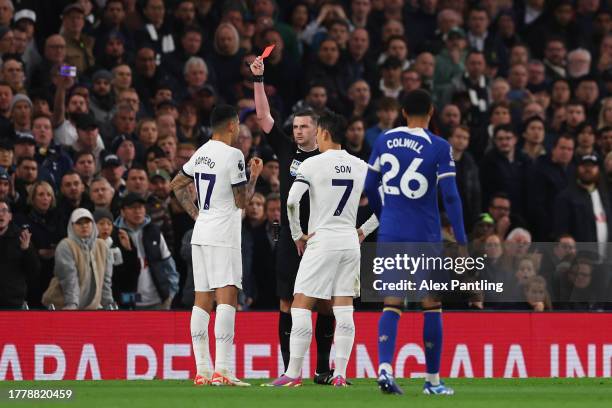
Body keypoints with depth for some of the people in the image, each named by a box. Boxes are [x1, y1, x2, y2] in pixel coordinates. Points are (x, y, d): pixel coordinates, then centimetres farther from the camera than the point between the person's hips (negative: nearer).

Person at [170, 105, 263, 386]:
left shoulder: (201, 153, 11)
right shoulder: (233, 155, -12)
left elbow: (177, 185, 23)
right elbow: (242, 201, -8)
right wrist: (255, 175, 6)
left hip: (200, 234, 8)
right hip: (223, 236, -8)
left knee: (202, 300, 8)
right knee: (227, 298, -11)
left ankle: (202, 370, 8)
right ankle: (222, 370, -20)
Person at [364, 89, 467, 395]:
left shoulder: (385, 140, 5)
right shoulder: (439, 147, -6)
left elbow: (369, 187, 10)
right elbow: (450, 196, -10)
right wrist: (461, 241, -5)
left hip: (390, 234, 3)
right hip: (425, 236, -3)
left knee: (391, 304, 2)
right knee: (431, 306, 8)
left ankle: (384, 367, -18)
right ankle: (432, 380, 10)